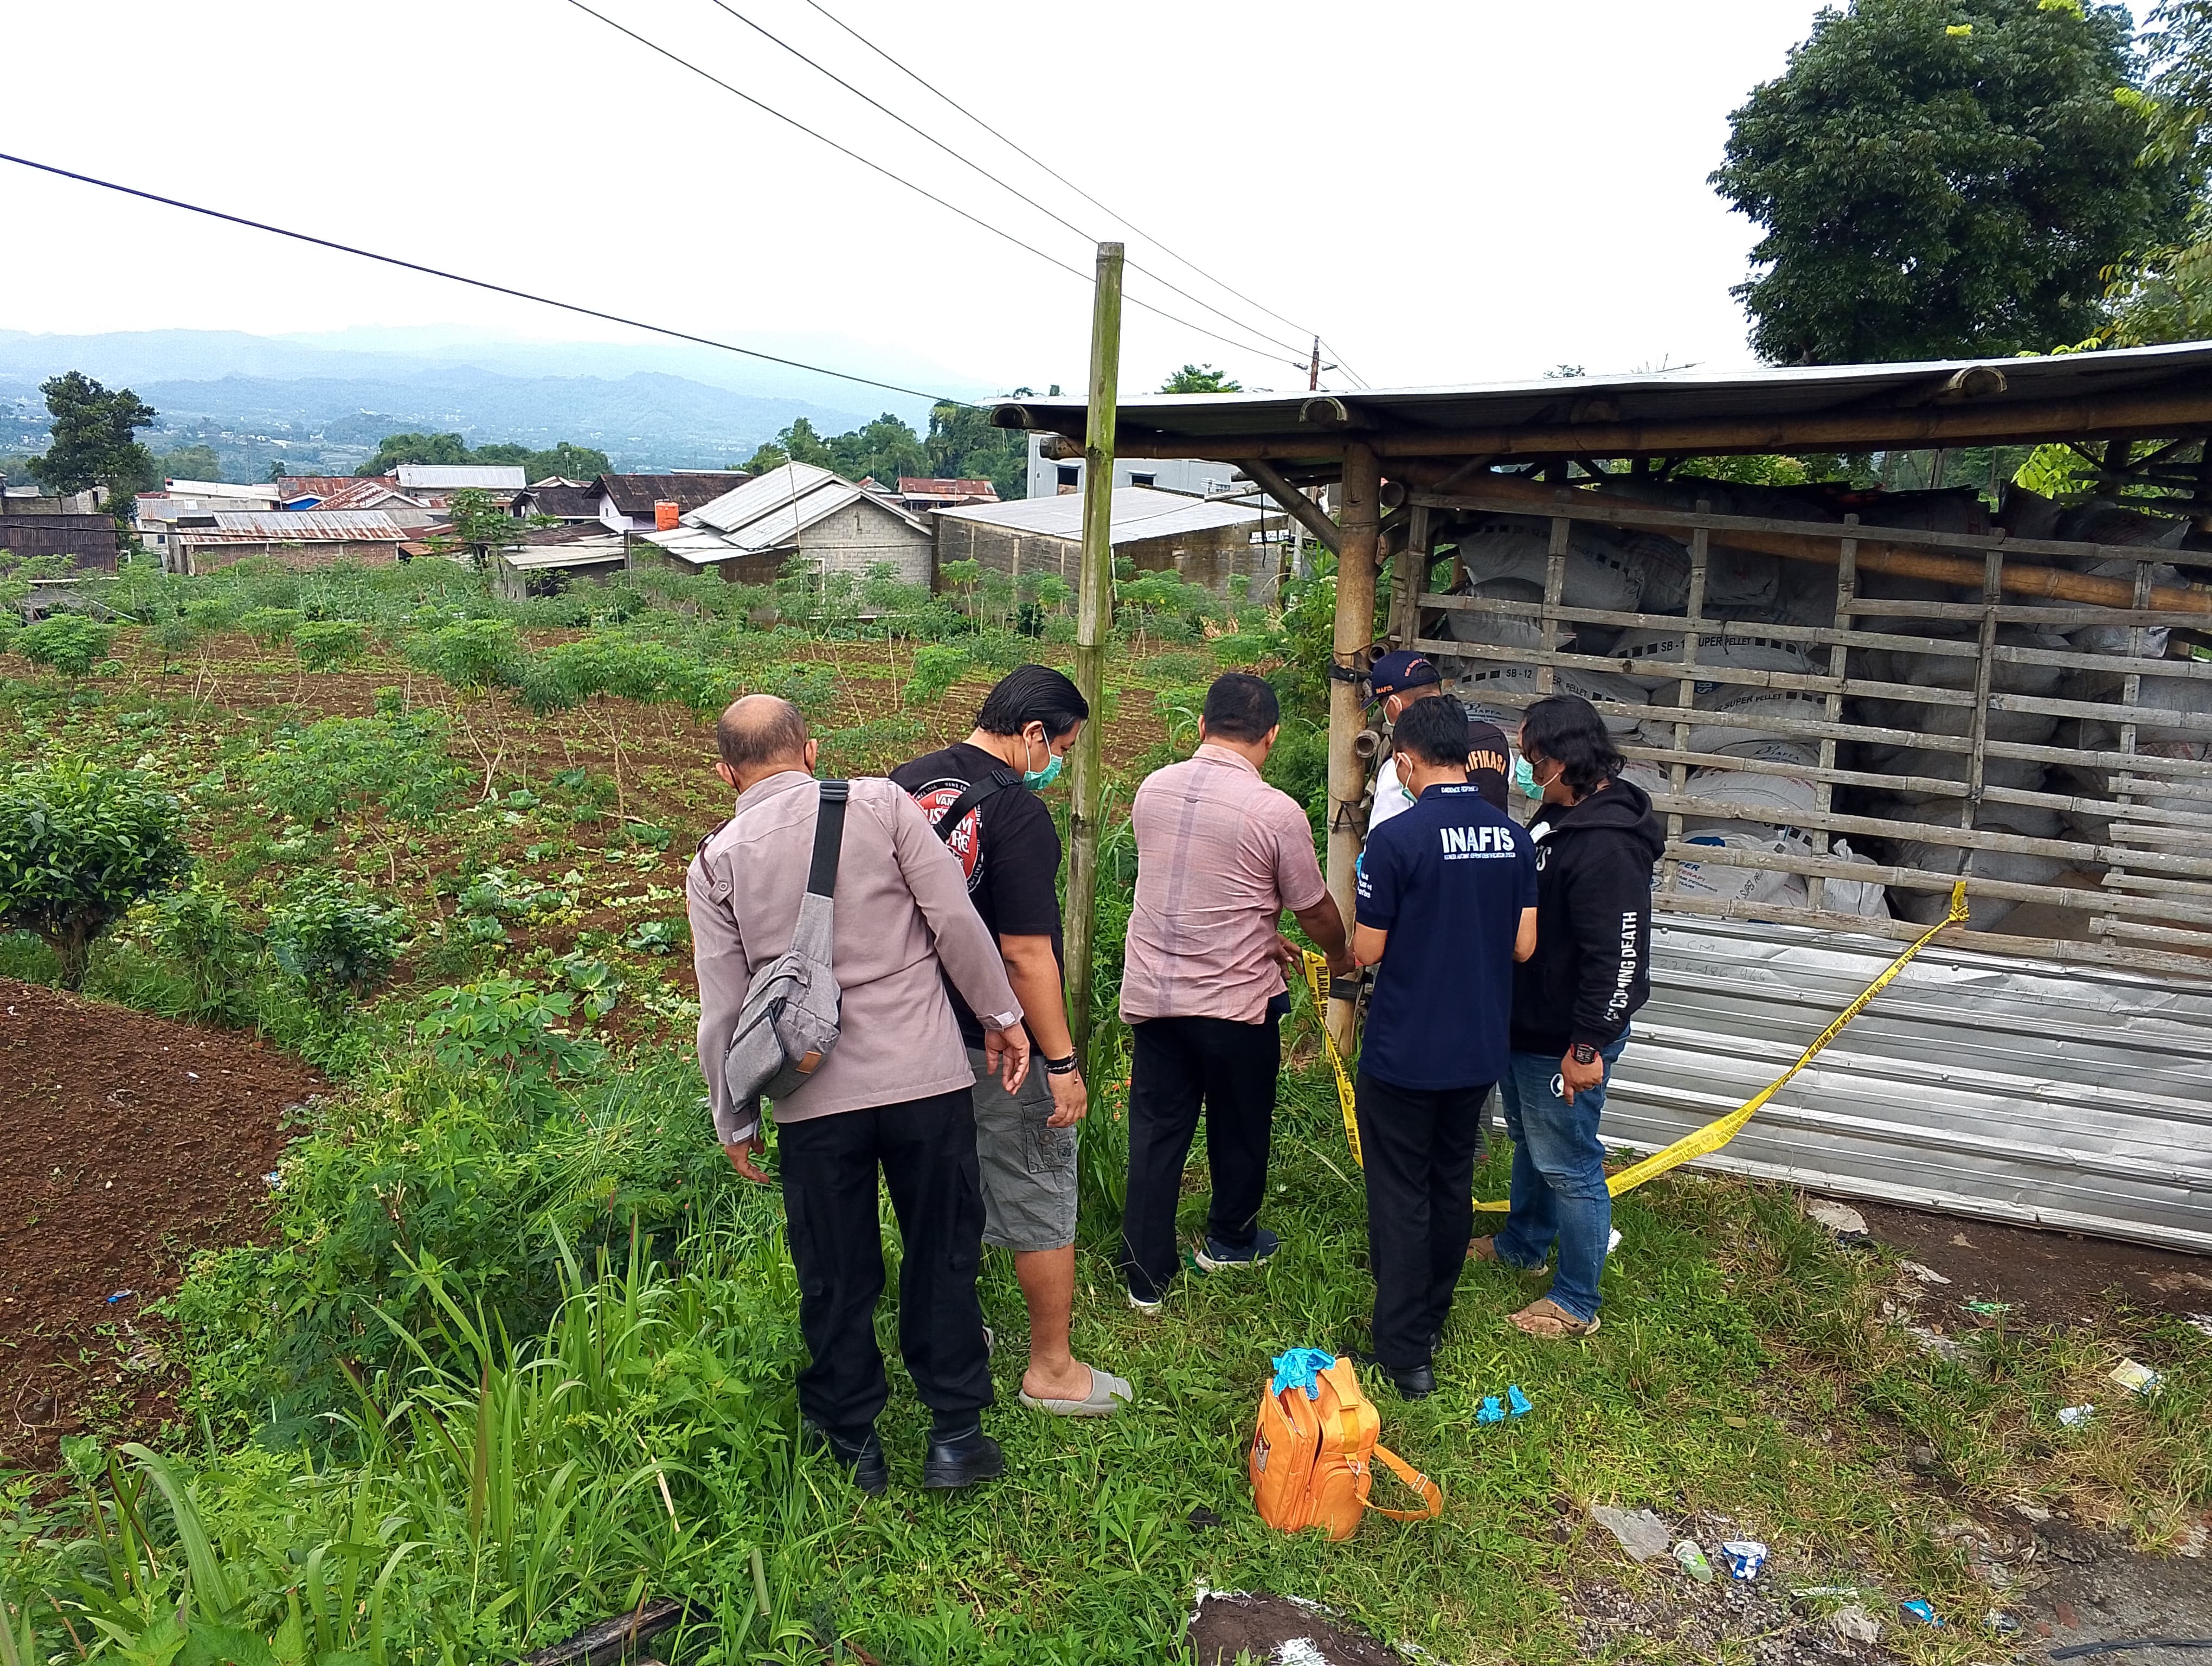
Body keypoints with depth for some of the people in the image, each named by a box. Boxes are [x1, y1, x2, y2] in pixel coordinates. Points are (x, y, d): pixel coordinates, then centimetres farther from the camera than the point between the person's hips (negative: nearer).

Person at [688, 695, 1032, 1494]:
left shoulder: (716, 861, 1)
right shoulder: (881, 803, -3)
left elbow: (723, 1007, 2)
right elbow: (955, 919, -6)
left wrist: (735, 1121, 12)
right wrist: (1002, 1015, 5)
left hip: (815, 1097, 1)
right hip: (926, 1074, 0)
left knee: (836, 1279, 16)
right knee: (942, 1255, 14)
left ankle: (853, 1445, 31)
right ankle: (955, 1436, 25)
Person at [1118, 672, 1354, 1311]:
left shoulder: (1154, 789, -1)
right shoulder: (1276, 813, -16)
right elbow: (1316, 910, -3)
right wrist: (1340, 959, 18)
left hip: (1151, 993, 3)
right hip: (1235, 1002, -3)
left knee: (1156, 1133, 12)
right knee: (1240, 1127, 19)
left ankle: (1145, 1276, 17)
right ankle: (1231, 1241, 39)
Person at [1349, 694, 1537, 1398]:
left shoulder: (1396, 838, -18)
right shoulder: (1514, 837, -1)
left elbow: (1367, 950, -14)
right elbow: (1524, 945, 2)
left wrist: (1352, 943, 8)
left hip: (1405, 1050, -6)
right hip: (1480, 1048, 6)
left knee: (1400, 1199, 5)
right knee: (1453, 1186, 20)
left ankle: (1405, 1355, 11)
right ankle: (1431, 1318, 35)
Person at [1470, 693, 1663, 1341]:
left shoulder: (1607, 844, -27)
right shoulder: (1559, 815, 5)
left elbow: (1619, 959, -28)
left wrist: (1588, 1046, -25)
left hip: (1565, 1039, -10)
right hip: (1525, 1022, 10)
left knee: (1567, 1165, 3)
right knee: (1530, 1142, 26)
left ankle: (1576, 1304, 18)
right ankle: (1523, 1244, 47)